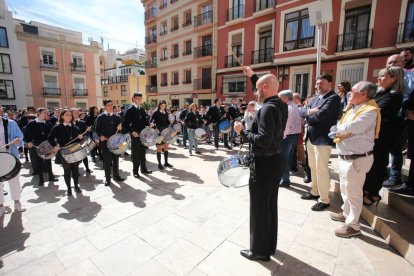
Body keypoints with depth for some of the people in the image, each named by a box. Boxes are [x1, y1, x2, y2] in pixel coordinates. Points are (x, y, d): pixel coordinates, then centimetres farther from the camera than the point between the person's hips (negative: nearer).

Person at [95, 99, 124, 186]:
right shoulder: (100, 117, -2)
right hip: (105, 142, -3)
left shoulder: (117, 117, 9)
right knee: (107, 160, 3)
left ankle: (116, 176, 26)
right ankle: (107, 178, 14)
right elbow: (98, 129, -5)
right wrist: (101, 136, -22)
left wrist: (120, 128, -11)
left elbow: (121, 127, 11)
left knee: (116, 159, 12)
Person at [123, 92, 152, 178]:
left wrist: (148, 125, -3)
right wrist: (132, 132, -20)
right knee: (135, 154, 2)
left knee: (143, 153, 15)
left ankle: (144, 168, 27)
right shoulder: (129, 110, -7)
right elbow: (125, 123, -12)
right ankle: (135, 171, 14)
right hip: (135, 135, -6)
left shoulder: (142, 109, 12)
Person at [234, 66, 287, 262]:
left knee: (259, 209, 7)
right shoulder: (280, 105, 6)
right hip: (275, 161, 10)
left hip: (263, 164, -10)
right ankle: (269, 245, 40)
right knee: (270, 206, 21)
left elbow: (264, 140, -29)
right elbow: (265, 90, 27)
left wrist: (242, 132, -18)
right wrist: (252, 76, 28)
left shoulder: (268, 109, -22)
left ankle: (260, 250, 27)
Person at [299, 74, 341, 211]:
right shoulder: (316, 99, 16)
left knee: (321, 170, -1)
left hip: (323, 139, -8)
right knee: (313, 167, 18)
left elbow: (321, 115, -23)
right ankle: (314, 192, 34)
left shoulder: (334, 98, -11)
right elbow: (302, 111, 8)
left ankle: (325, 200, 13)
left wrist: (308, 117, -4)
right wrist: (309, 111, -14)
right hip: (311, 138, 8)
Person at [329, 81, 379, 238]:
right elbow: (339, 128, 13)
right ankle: (346, 213, 39)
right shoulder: (353, 109, 13)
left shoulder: (370, 111, -16)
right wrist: (338, 130, -9)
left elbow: (352, 128, -29)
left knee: (353, 193, 3)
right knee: (345, 189, 21)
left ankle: (353, 225, 17)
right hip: (344, 157, 9)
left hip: (357, 159, -9)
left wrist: (337, 128, -10)